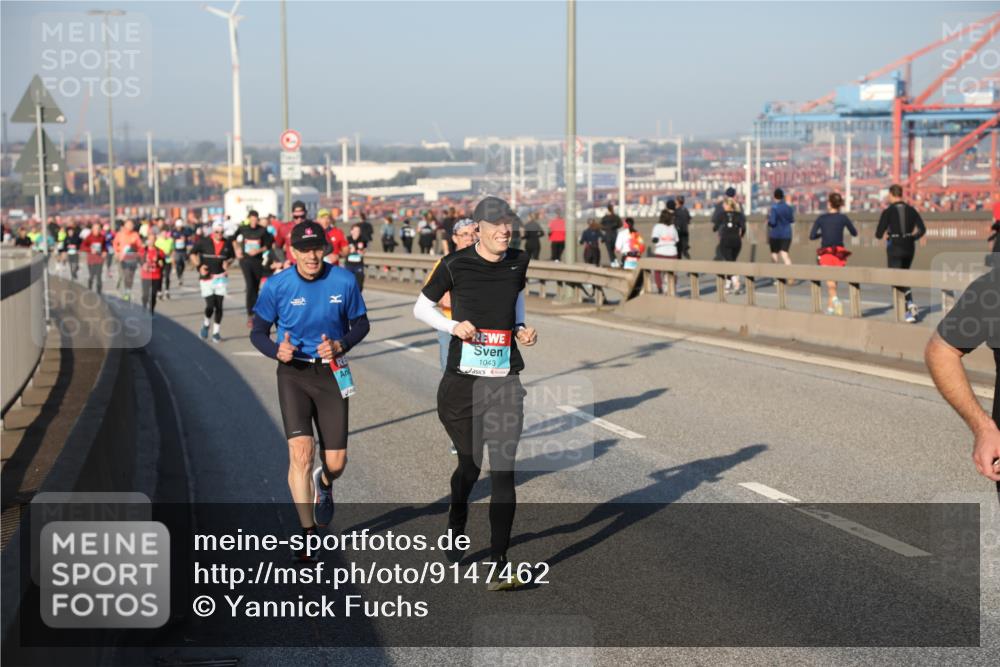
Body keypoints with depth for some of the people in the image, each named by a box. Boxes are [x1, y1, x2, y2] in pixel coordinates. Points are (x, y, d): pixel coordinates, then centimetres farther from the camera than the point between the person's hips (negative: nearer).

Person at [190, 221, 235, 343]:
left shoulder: (227, 243, 2)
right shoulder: (204, 241, -4)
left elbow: (232, 257, 16)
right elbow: (193, 253, 6)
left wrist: (227, 263, -6)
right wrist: (199, 266, -7)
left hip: (221, 277, 2)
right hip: (206, 277, -2)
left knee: (219, 306, 1)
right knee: (210, 305, -10)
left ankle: (216, 332, 14)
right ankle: (206, 324, 21)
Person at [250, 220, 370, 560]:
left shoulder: (344, 281, -6)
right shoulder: (276, 286, -8)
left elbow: (361, 324, 7)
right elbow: (258, 332, 2)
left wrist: (340, 345, -12)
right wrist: (276, 351, -19)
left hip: (331, 373, 1)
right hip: (293, 373, -1)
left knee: (336, 462, 2)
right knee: (300, 451, -17)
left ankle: (324, 483, 43)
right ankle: (308, 535, -7)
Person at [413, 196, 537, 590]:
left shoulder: (518, 262, 4)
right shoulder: (455, 265, -7)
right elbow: (421, 307, 4)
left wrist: (522, 328, 6)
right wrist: (453, 326, -13)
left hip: (505, 383, 2)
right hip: (462, 381, -2)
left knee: (503, 470, -9)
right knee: (470, 465, 10)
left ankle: (499, 565, -8)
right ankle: (455, 530, 43)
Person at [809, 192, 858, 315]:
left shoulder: (821, 218, -2)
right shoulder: (843, 218, -2)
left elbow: (811, 236, -6)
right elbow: (854, 233, 11)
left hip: (825, 252, -1)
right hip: (839, 252, 1)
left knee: (830, 282, -8)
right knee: (833, 281, 16)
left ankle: (835, 300, -35)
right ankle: (830, 307, 23)